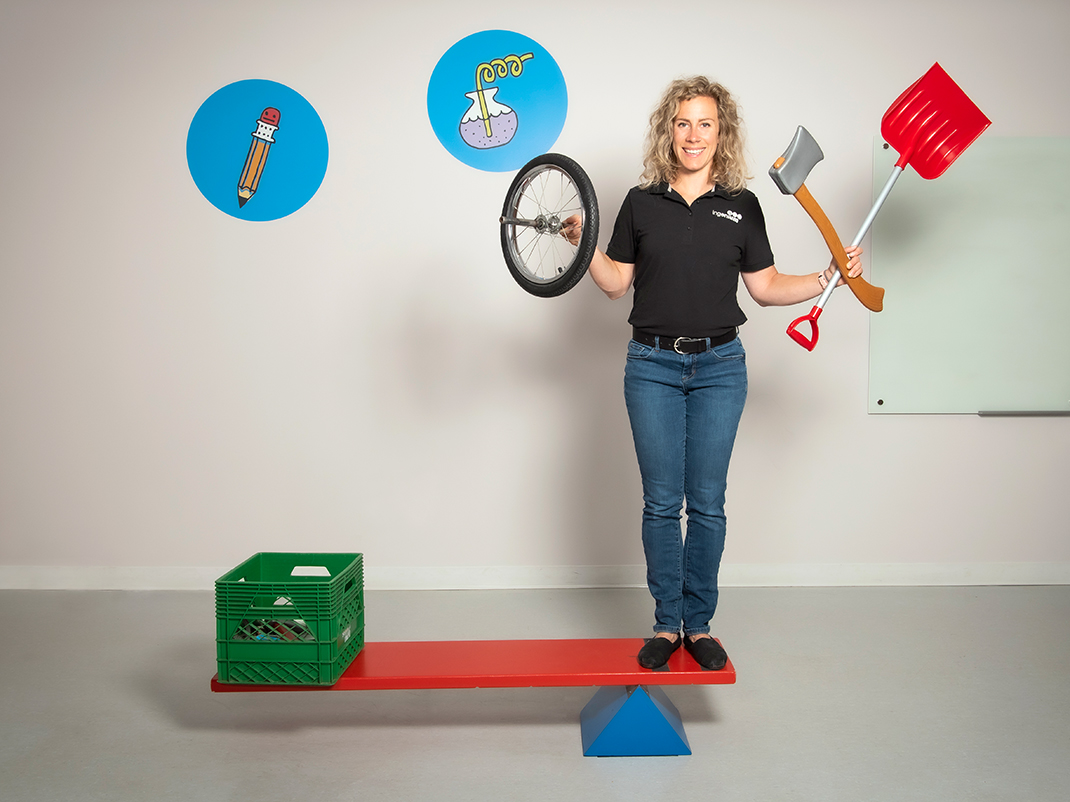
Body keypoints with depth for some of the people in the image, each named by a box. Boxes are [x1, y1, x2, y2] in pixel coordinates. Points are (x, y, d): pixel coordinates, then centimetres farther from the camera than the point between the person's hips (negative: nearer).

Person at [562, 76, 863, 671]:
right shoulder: (642, 202, 5)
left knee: (707, 502, 4)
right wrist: (585, 245, -9)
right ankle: (666, 624, 16)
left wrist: (831, 276, -2)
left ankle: (698, 624, 18)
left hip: (720, 365, 0)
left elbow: (766, 287, 9)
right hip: (653, 365, 0)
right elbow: (617, 282, 6)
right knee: (661, 501, 3)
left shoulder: (742, 206, 5)